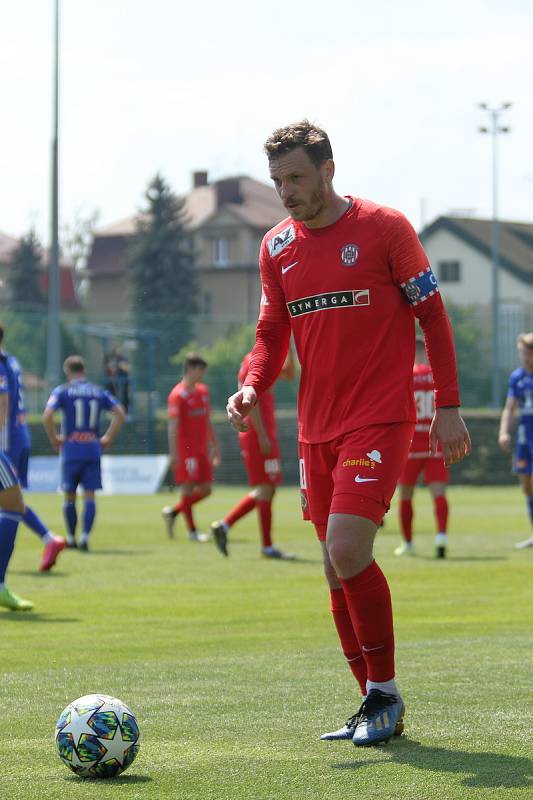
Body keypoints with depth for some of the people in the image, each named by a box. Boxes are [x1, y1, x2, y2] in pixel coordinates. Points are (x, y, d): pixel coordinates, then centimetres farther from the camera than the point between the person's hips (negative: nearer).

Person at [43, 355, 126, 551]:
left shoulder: (62, 391, -1)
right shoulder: (98, 392, 8)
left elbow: (47, 416, -14)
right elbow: (120, 413, 2)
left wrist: (54, 439, -2)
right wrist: (108, 438, 7)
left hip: (70, 449, -2)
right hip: (93, 449, 2)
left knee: (69, 496, 10)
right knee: (89, 496, 1)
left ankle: (70, 538, 15)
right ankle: (85, 537, -10)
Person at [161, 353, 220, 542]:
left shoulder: (203, 391, 14)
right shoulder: (178, 395, -9)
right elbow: (173, 426, -13)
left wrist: (214, 446, 19)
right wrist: (173, 453, -18)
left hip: (201, 449, 8)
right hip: (186, 450, -8)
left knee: (205, 490, 7)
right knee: (189, 487, -5)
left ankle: (172, 512, 21)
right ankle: (192, 531, 1)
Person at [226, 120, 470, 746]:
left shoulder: (384, 228, -5)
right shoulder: (276, 248, 9)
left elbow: (432, 316, -1)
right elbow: (273, 335, 14)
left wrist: (448, 406, -5)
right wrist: (251, 386, -7)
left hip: (380, 420, -6)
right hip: (317, 428, 6)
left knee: (347, 549, -19)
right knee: (338, 568, 6)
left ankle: (384, 692, -3)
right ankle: (376, 705, 17)